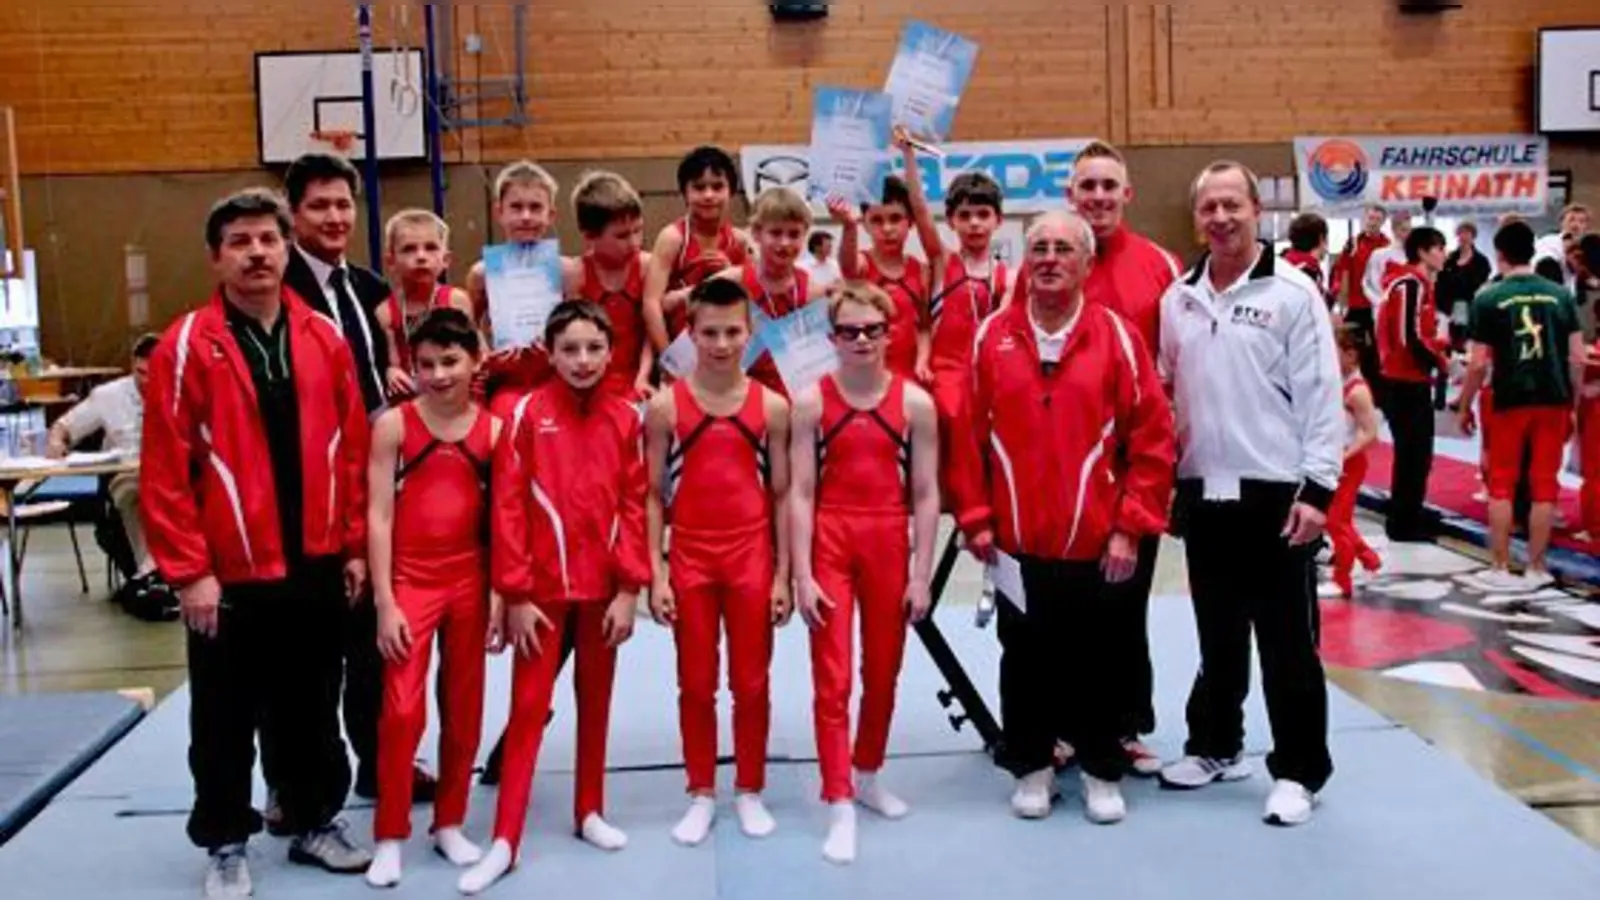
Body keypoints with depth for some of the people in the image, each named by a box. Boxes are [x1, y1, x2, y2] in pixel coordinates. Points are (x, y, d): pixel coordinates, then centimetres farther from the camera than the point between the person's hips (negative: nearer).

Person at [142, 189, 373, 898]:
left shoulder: (325, 340, 4)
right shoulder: (186, 348, -8)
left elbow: (352, 451, 7)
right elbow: (165, 471, -11)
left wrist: (353, 546, 5)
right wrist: (188, 570, -12)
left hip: (316, 568, 3)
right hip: (229, 576, -3)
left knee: (312, 709, 16)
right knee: (226, 720, 10)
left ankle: (315, 822, 33)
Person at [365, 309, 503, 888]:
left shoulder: (492, 430, 1)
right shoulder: (393, 424, -5)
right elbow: (378, 516, -6)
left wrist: (499, 597, -2)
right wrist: (384, 602, -10)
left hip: (469, 583, 3)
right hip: (410, 582, -3)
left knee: (464, 710, 11)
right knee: (402, 711, -6)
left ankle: (450, 823, 26)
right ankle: (389, 836, 8)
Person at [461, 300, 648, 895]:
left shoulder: (626, 419, 1)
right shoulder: (527, 414, -7)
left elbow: (634, 506, 1)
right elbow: (508, 506, -8)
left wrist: (629, 587, -4)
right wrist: (515, 593, -10)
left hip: (604, 586, 3)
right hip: (543, 585, -2)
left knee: (596, 701, 14)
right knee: (528, 707, 3)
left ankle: (590, 811, 30)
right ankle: (505, 840, 8)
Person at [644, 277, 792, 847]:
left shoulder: (771, 406, 0)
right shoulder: (665, 406, -2)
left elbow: (782, 495, 3)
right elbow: (653, 496, -1)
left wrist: (783, 575, 0)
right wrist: (656, 574, -6)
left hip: (751, 558, 0)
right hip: (690, 559, 0)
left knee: (751, 683, 8)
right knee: (695, 685, 8)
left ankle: (749, 792, 23)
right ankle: (701, 795, 21)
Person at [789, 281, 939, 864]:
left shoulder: (914, 402, -2)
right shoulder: (811, 401, -3)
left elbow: (926, 495, 0)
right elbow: (801, 492, -4)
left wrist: (921, 574, -3)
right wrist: (801, 575, -9)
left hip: (889, 543, 2)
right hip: (828, 542, -1)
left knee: (883, 673, 14)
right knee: (832, 678, -2)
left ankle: (868, 778, 36)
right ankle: (840, 810, 4)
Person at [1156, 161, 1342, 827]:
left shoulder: (1293, 292, -5)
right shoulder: (1177, 299, 9)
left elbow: (1322, 398, -8)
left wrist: (1317, 487, -13)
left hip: (1277, 494, -5)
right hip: (1202, 493, 5)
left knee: (1288, 642, 3)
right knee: (1217, 636, 17)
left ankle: (1297, 771, 14)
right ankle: (1216, 747, 32)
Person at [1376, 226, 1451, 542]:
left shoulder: (1417, 282, 15)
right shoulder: (1411, 284, -16)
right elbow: (1410, 337, -23)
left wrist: (1441, 351, 4)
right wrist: (1440, 363, -11)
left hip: (1409, 379, 10)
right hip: (1407, 381, -10)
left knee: (1415, 451, 17)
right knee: (1413, 452, -4)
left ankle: (1410, 516, 27)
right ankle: (1402, 523, 2)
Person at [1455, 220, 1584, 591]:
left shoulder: (1488, 298, -5)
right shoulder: (1561, 294, 3)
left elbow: (1478, 363, -7)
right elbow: (1578, 358, 2)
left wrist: (1465, 406, 5)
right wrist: (1573, 402, 13)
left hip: (1510, 401, -2)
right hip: (1553, 400, 2)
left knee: (1501, 484, 9)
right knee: (1544, 486, 8)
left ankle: (1500, 569, 11)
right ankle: (1536, 569, 14)